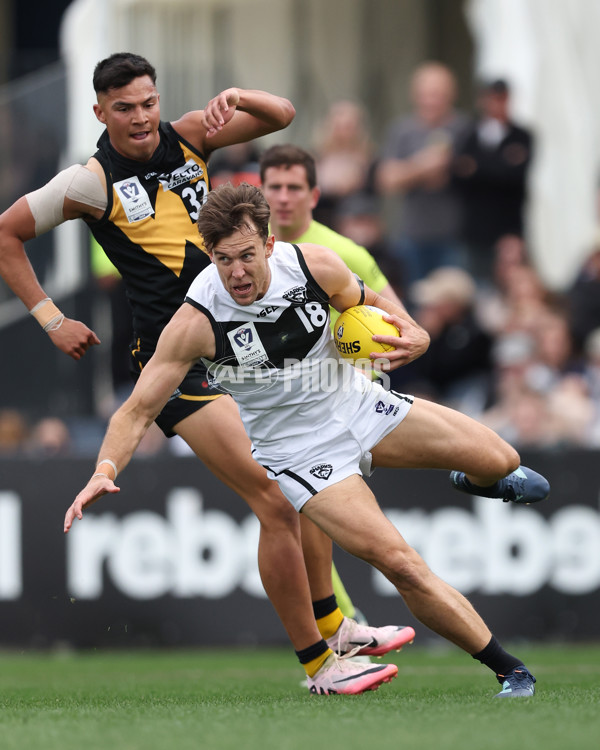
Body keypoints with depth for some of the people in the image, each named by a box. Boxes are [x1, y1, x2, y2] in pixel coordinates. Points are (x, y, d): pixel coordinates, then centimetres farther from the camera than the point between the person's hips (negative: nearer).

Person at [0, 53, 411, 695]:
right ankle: (318, 664, -5)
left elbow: (281, 115, 7)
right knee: (276, 503, -13)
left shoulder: (187, 137, 6)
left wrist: (236, 98, -13)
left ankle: (331, 624, 34)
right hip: (178, 365, -7)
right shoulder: (93, 182, -8)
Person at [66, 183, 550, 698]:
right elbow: (138, 410, -20)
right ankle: (509, 671, -4)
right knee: (400, 563, -19)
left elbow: (370, 304, 6)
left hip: (358, 404, 4)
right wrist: (105, 472, -36)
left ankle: (478, 482, 44)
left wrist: (413, 336, -15)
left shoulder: (315, 265, -17)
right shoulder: (196, 322, -25)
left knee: (498, 460, 3)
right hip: (298, 451, -4)